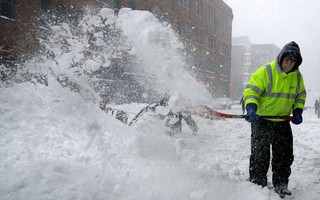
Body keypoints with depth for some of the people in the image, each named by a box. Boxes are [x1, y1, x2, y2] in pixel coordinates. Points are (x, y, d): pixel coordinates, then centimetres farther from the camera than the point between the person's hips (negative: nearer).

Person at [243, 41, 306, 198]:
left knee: (285, 156, 11)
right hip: (261, 120, -5)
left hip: (282, 122, 5)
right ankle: (257, 184, 13)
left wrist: (298, 110, 3)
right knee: (259, 156, -2)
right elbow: (251, 89, -20)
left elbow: (300, 95, 19)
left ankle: (281, 185, 28)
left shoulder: (297, 77, 4)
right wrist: (251, 107, -37)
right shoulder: (265, 72, -15)